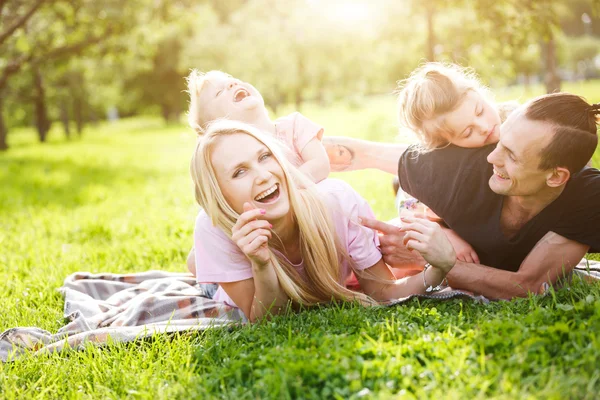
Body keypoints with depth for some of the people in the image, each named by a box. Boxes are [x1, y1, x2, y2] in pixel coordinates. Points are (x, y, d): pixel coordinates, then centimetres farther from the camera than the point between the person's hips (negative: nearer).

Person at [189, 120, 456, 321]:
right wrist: (261, 266, -46)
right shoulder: (213, 230, -34)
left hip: (331, 312, 0)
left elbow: (383, 291, -21)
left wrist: (435, 272, -41)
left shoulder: (339, 201, -33)